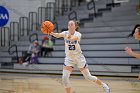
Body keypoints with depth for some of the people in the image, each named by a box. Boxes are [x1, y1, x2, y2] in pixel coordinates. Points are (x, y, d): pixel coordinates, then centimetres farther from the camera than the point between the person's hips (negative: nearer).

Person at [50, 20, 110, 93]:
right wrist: (52, 33, -53)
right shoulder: (65, 33, -8)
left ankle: (103, 85, 28)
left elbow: (73, 39, -39)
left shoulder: (78, 34, -15)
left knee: (88, 77, 4)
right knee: (64, 78, -14)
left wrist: (70, 38, -64)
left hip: (79, 58, -2)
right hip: (69, 58, 2)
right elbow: (58, 35, -30)